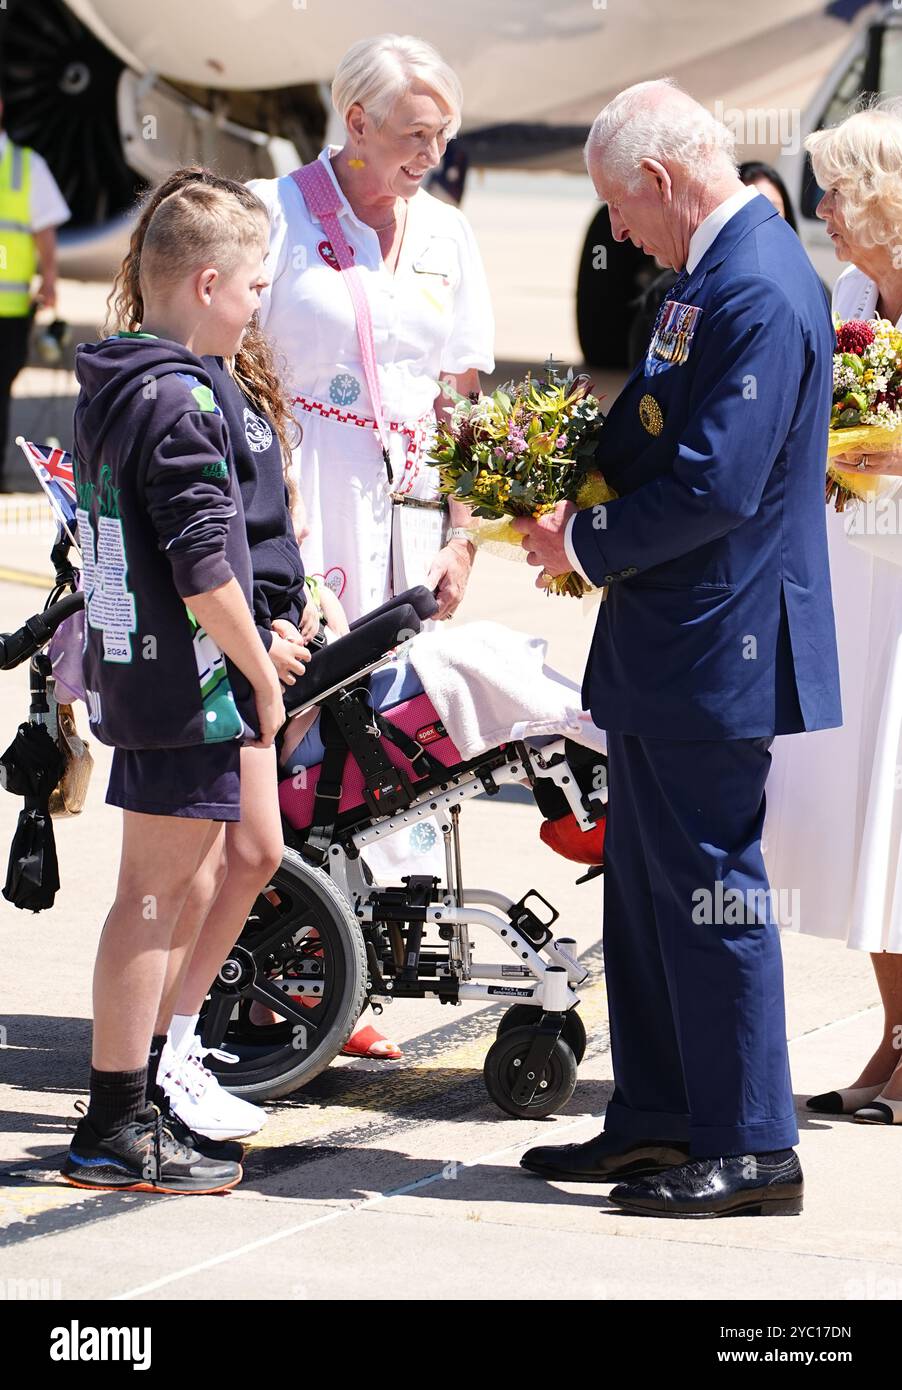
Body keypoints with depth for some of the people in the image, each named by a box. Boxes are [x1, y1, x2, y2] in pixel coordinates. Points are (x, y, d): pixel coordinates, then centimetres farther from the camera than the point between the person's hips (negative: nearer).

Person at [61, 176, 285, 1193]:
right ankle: (116, 1133, -1)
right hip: (187, 686, -10)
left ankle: (128, 1111, 23)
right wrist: (262, 676, -11)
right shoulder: (177, 403, -17)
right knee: (153, 894, -5)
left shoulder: (108, 389, 13)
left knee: (157, 894, 16)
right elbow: (203, 566, -20)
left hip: (129, 674, 10)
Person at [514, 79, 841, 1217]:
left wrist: (584, 545, -13)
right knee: (643, 885, 16)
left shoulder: (759, 292, -20)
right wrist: (572, 492, 7)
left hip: (715, 647, -11)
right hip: (663, 646, 11)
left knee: (708, 890, -4)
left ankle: (752, 1151, 3)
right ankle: (654, 1122, 25)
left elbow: (715, 488, -25)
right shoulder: (712, 276, 13)